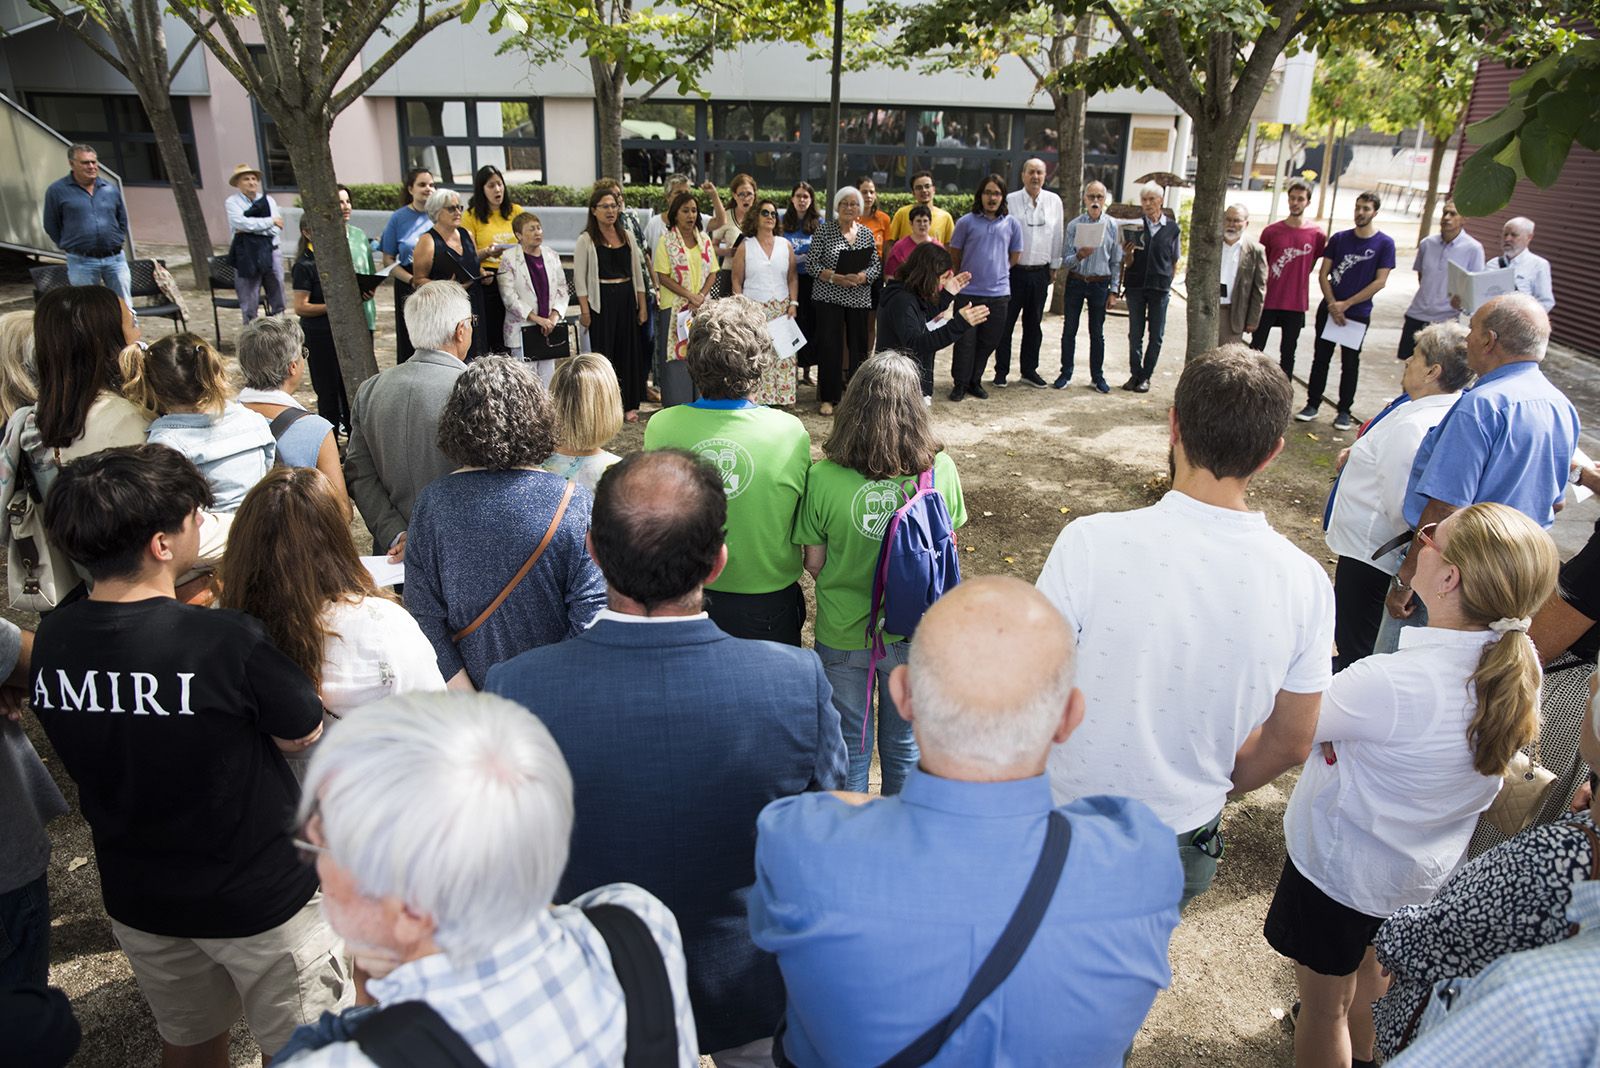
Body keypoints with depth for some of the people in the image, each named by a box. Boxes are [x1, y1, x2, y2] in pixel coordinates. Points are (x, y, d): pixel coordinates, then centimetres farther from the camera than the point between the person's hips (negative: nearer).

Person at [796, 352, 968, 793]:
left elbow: (814, 562, -11)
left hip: (842, 634, -1)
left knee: (850, 742, 21)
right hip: (913, 633, 1)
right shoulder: (940, 471, -18)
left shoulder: (824, 477, -22)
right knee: (904, 741, 24)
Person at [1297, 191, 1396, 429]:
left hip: (1358, 314, -2)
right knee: (1321, 358, 6)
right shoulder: (1339, 238, 4)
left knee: (1350, 363, 5)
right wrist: (1332, 304, -10)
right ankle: (1312, 404, 15)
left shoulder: (1385, 244, -4)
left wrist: (1345, 304, -13)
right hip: (1329, 309, 2)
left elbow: (1380, 282, -9)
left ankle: (1344, 411, 14)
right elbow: (1323, 274, 2)